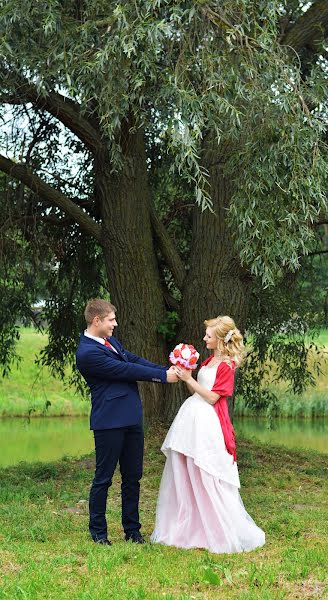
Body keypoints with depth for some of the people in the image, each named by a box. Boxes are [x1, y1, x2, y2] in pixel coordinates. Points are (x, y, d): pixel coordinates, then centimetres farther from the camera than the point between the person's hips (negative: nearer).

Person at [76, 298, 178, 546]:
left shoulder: (111, 341, 12)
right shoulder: (87, 353, -17)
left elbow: (134, 360, 10)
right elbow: (125, 369, -17)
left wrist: (167, 370, -3)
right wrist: (163, 376, -12)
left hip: (132, 419, 9)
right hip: (109, 422, -9)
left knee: (133, 477, 13)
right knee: (103, 479, 3)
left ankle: (132, 529, 22)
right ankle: (98, 532, 15)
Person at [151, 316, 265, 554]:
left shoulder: (226, 366, -11)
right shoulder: (209, 360, 14)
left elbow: (212, 397, -15)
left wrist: (189, 379, -14)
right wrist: (184, 374, 3)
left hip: (207, 424, -9)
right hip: (191, 418, 9)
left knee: (207, 479, -5)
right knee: (183, 474, 11)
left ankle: (226, 533, 6)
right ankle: (187, 528, 22)